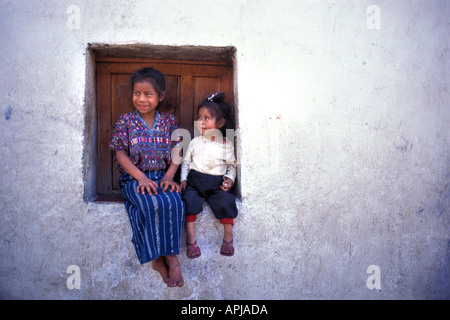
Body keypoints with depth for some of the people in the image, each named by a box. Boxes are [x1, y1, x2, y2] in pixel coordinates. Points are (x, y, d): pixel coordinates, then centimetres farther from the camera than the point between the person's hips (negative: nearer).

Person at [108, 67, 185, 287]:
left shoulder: (168, 121, 11)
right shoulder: (125, 121, 6)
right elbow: (121, 154, 0)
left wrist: (169, 176, -11)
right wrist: (141, 178, -14)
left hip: (162, 176, 2)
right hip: (134, 178, -1)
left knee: (173, 203, -31)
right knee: (151, 205, -32)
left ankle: (166, 256, -18)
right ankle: (164, 258, -16)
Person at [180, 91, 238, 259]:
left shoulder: (227, 144, 6)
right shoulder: (195, 142, 10)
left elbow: (232, 166, 13)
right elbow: (186, 162, 14)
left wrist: (230, 179, -5)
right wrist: (183, 179, 2)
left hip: (217, 183, -1)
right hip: (195, 180, 1)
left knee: (226, 200, -26)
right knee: (189, 199, -25)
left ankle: (228, 237, -9)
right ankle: (191, 240, -17)